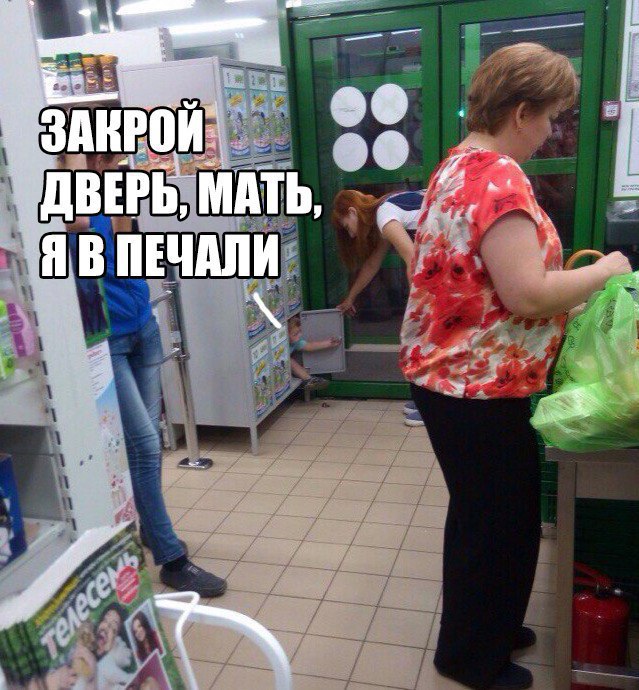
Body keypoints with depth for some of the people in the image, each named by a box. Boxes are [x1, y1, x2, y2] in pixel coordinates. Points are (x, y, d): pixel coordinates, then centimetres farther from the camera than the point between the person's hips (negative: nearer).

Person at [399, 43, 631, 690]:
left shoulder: (462, 165, 11)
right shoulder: (499, 179, -22)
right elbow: (526, 295, -28)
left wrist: (570, 282, 15)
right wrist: (603, 272, -11)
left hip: (452, 371, 10)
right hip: (476, 384, -10)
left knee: (486, 510, 23)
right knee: (498, 519, 8)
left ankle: (484, 627, 43)